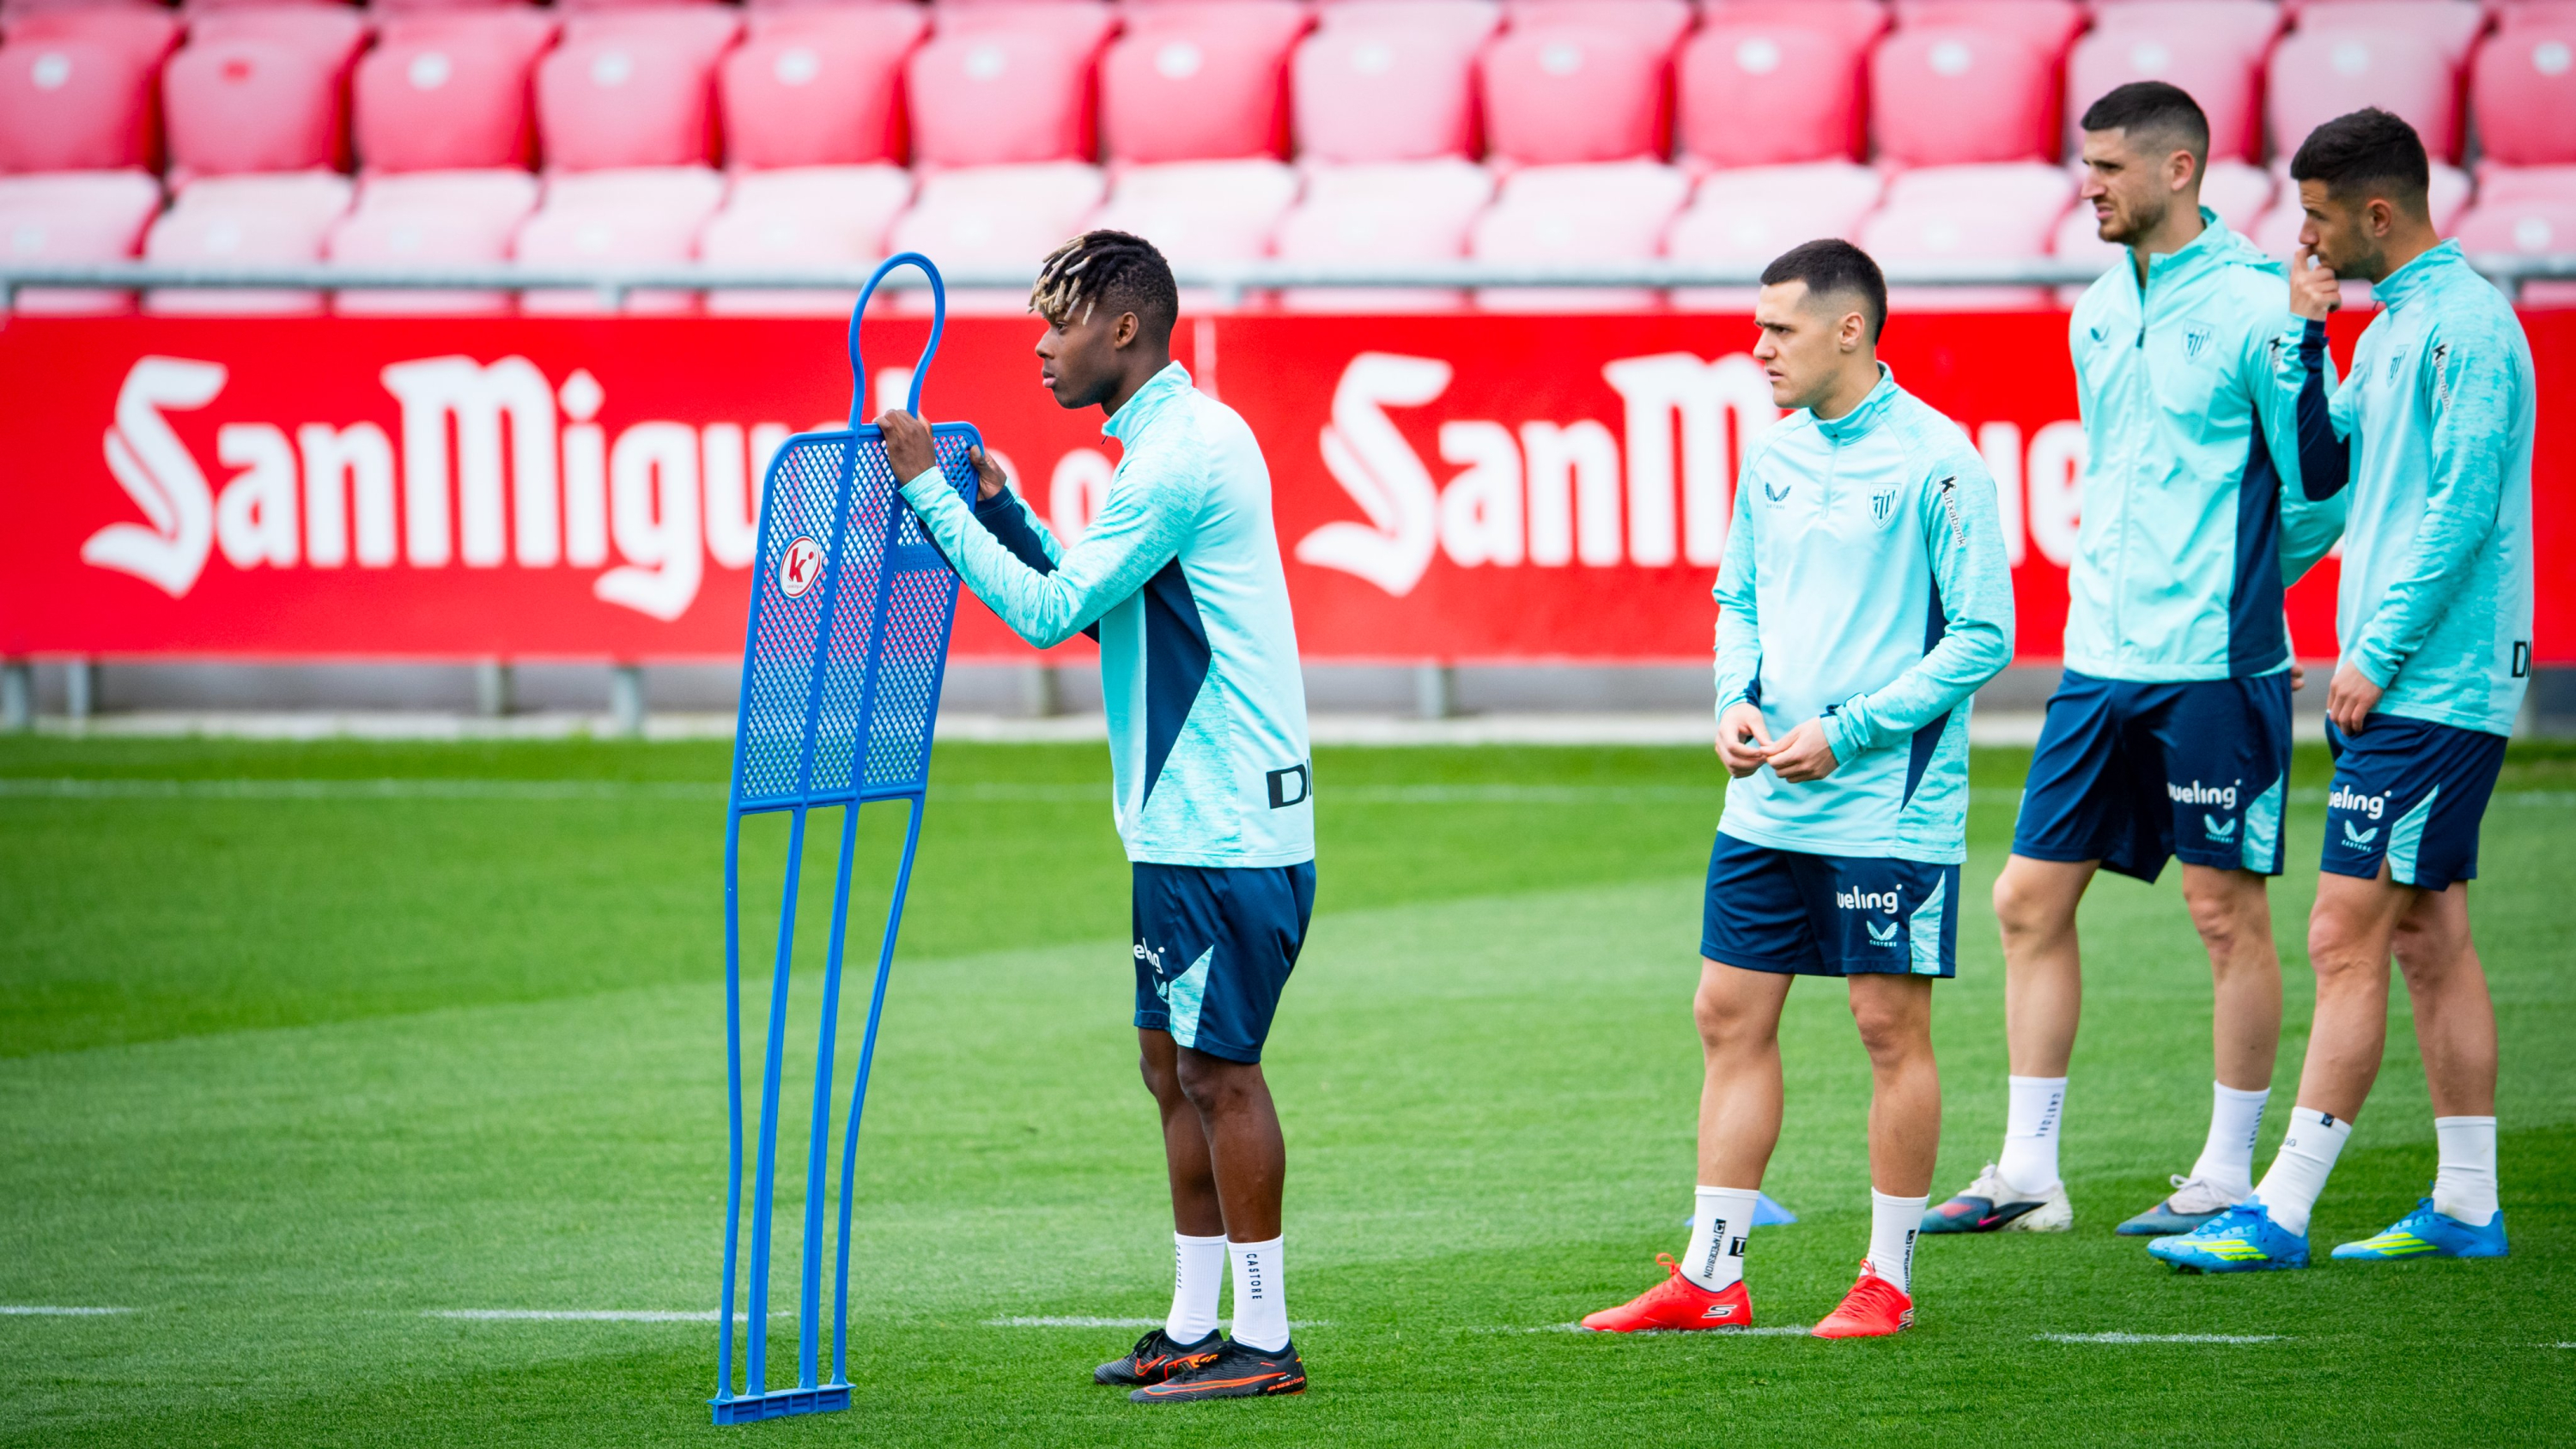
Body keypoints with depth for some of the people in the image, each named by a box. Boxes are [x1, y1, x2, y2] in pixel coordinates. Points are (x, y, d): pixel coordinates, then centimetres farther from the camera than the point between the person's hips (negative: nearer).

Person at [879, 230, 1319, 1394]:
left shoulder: (1182, 453, -17)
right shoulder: (1178, 437, 15)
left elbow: (1049, 612, -17)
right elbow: (1089, 602, 21)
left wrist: (930, 490, -12)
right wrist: (999, 507, 10)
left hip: (1224, 828, -10)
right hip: (1188, 822, 10)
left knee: (1218, 1070, -6)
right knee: (1174, 1067, 13)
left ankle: (1263, 1342, -2)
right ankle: (1193, 1330, 18)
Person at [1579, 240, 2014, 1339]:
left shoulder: (1934, 460, -11)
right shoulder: (1774, 455, 10)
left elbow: (1984, 636, -12)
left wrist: (1846, 731, -16)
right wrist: (1737, 700, 1)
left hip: (1886, 806, -7)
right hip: (1765, 803, 7)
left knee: (1890, 1027, 0)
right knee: (1730, 1018, 7)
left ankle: (1888, 1279, 10)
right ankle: (1710, 1276, 13)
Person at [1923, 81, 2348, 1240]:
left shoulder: (2252, 307, -10)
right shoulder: (2099, 315, 12)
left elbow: (2321, 489, -7)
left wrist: (2237, 593, 5)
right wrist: (2111, 591, 14)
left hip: (2212, 665, -7)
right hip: (2100, 656, 8)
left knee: (2225, 910, 0)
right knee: (2031, 899, 6)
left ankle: (2227, 1178, 9)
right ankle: (2027, 1174, 12)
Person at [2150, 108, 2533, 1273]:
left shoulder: (2465, 324, -15)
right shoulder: (2394, 325, 15)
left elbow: (2461, 511, -19)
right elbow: (2321, 470, 21)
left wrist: (2375, 655, -17)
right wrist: (2306, 336, 10)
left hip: (2426, 687, -10)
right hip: (2395, 687, 10)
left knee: (2346, 944, -10)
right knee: (2428, 938, 10)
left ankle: (2282, 1213, -10)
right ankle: (2466, 1207, 14)